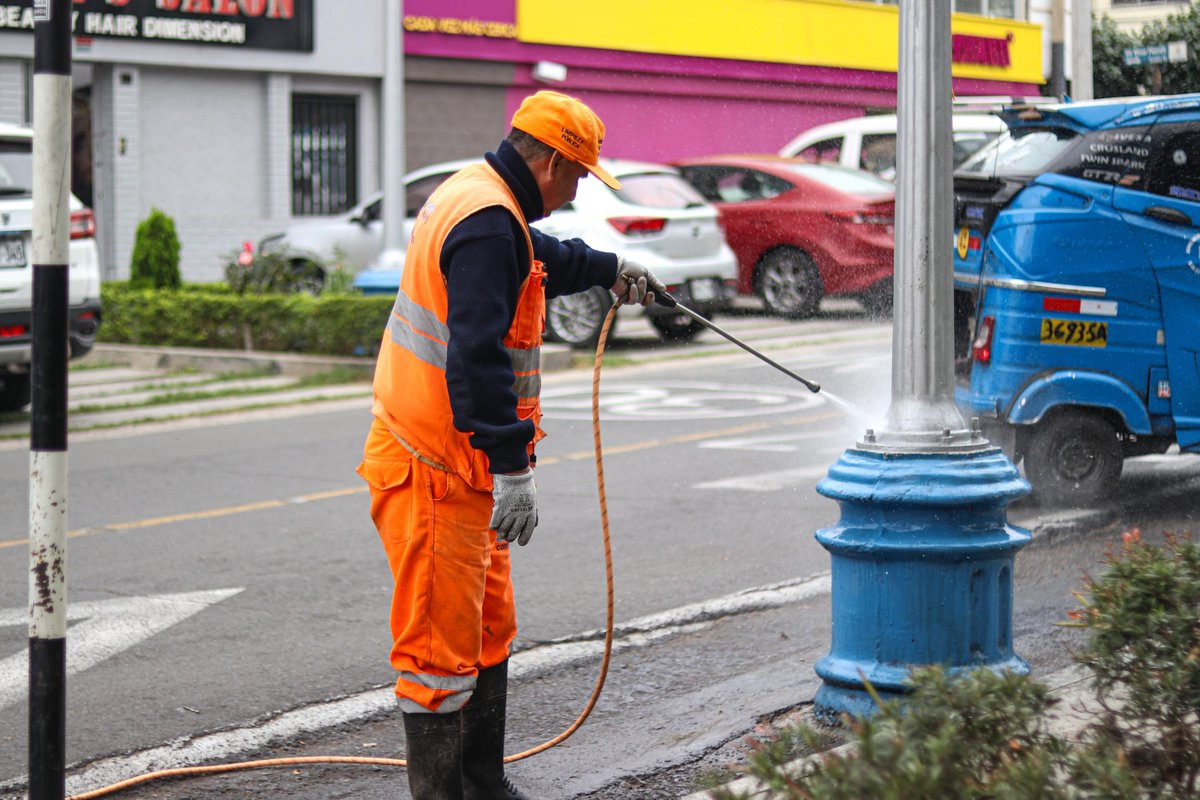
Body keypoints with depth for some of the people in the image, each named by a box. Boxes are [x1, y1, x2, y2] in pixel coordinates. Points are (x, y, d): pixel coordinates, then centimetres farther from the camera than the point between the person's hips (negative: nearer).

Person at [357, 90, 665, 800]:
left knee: (489, 629, 19)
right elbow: (479, 357, -28)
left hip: (461, 472, 11)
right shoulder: (488, 223, -20)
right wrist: (513, 467, -29)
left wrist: (609, 269, 52)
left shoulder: (475, 197, 15)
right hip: (433, 473, -11)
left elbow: (539, 257, 39)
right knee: (442, 647, -6)